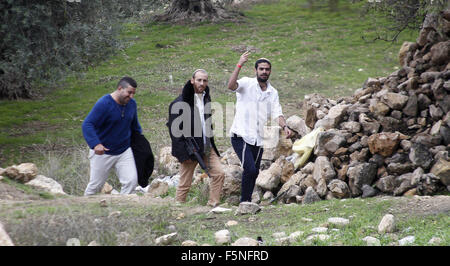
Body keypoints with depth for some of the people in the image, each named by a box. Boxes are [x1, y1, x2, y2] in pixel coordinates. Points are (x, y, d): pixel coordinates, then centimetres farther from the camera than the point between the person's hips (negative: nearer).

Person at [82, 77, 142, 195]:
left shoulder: (131, 103, 0)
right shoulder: (103, 104, -20)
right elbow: (87, 125, -27)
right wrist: (95, 144, -40)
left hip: (124, 151, 5)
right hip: (103, 152, -5)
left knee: (131, 181, -9)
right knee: (95, 185, 7)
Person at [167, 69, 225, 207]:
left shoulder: (206, 98, 11)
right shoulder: (180, 103, -13)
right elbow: (175, 129, -14)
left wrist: (210, 143, 17)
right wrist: (184, 152, -18)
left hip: (206, 147, 7)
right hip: (190, 149, -7)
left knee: (219, 173, -2)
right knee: (185, 183, -1)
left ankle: (213, 205, 5)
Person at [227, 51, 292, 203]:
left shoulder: (273, 92, 13)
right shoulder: (246, 83, -4)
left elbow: (277, 113, 4)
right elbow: (231, 85, -25)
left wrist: (284, 126, -16)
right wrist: (239, 65, -32)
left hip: (259, 139, 6)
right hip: (241, 136, -6)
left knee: (254, 172, 11)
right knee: (250, 169, -18)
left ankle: (248, 201, 26)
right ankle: (244, 201, -5)